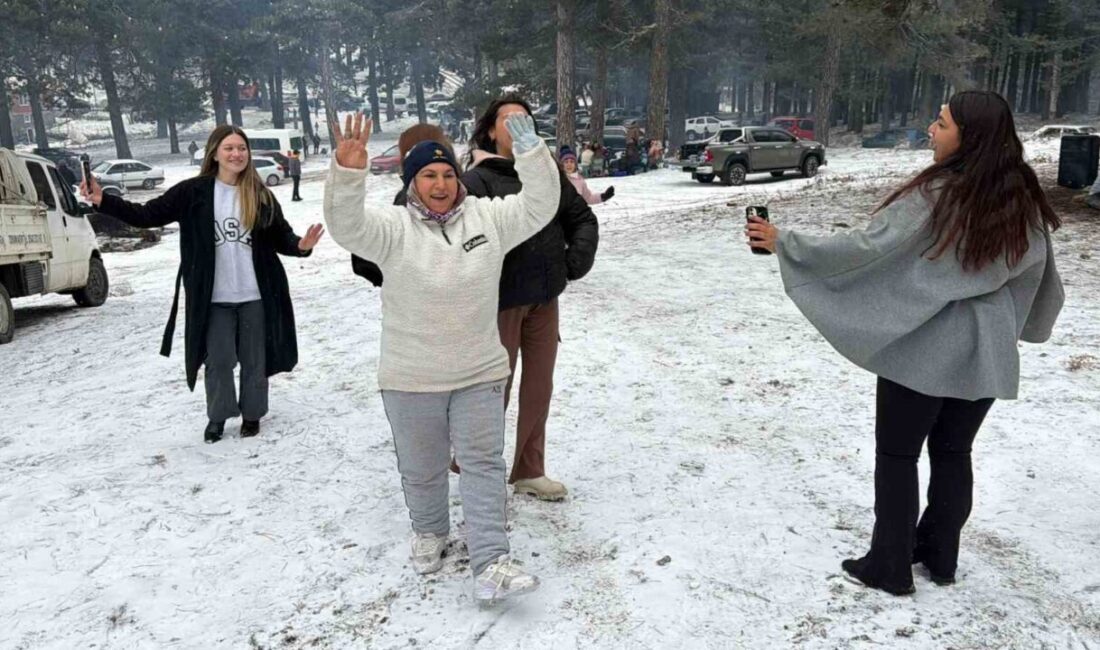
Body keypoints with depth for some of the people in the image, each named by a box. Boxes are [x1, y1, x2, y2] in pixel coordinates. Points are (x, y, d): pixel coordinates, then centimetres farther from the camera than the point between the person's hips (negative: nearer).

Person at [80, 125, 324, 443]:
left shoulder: (261, 195, 0)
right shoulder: (194, 191, -3)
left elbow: (281, 237, 2)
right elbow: (148, 215, -2)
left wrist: (301, 246, -19)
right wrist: (103, 201, -12)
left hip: (256, 296, 1)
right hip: (214, 298, -1)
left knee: (254, 359, 11)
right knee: (218, 359, 7)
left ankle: (252, 414, 30)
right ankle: (217, 416, 28)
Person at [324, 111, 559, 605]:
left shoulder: (487, 217, -1)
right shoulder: (393, 227, -9)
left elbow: (540, 205, -7)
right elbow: (347, 225, -26)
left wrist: (530, 150, -21)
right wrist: (348, 171, -44)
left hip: (480, 374, 1)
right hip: (412, 379, -1)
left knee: (483, 462, 0)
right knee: (421, 467, 16)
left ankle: (490, 565, 3)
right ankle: (429, 531, 43)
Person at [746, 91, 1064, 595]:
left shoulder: (935, 196, -20)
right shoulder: (1023, 198, 1)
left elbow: (866, 248, -22)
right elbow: (1037, 268, 13)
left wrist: (784, 243, -16)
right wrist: (1025, 322, 31)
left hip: (924, 347, -6)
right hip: (987, 351, 6)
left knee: (897, 455, 8)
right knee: (953, 453, 18)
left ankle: (890, 567, 17)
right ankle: (940, 557, 31)